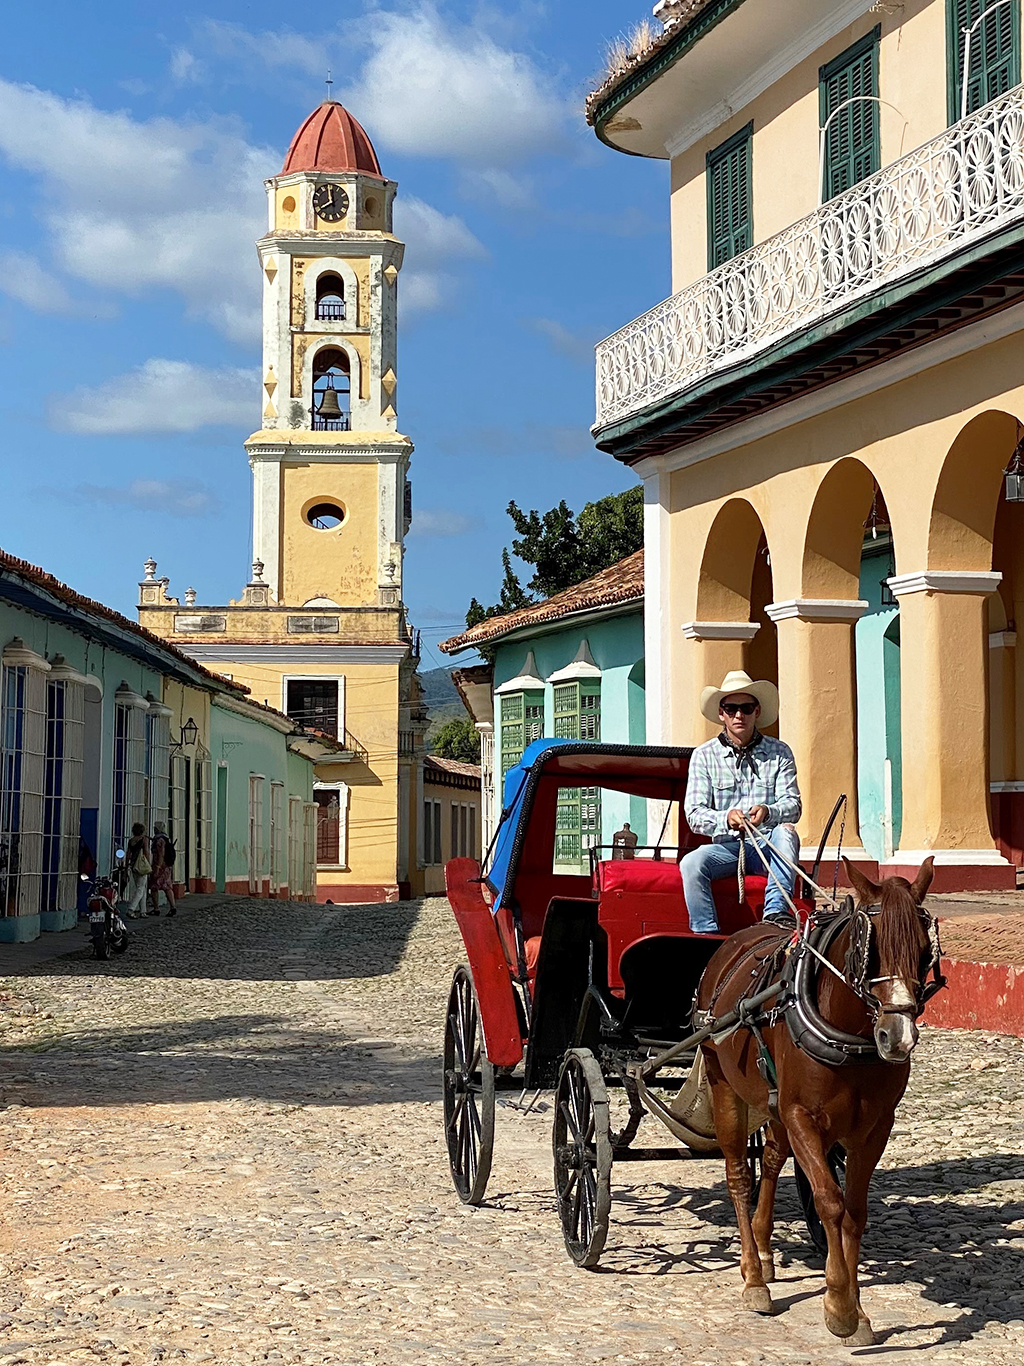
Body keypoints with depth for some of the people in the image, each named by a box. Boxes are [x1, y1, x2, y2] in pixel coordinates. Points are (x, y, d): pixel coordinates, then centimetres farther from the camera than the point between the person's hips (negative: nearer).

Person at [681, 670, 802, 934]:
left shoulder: (779, 752, 6)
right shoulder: (704, 755, 5)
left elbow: (793, 804, -1)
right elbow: (694, 813, -3)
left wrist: (768, 812, -26)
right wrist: (726, 819, -26)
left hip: (768, 846, 0)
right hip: (727, 847, 0)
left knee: (787, 832, -31)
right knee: (691, 863, -28)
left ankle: (776, 910, -39)